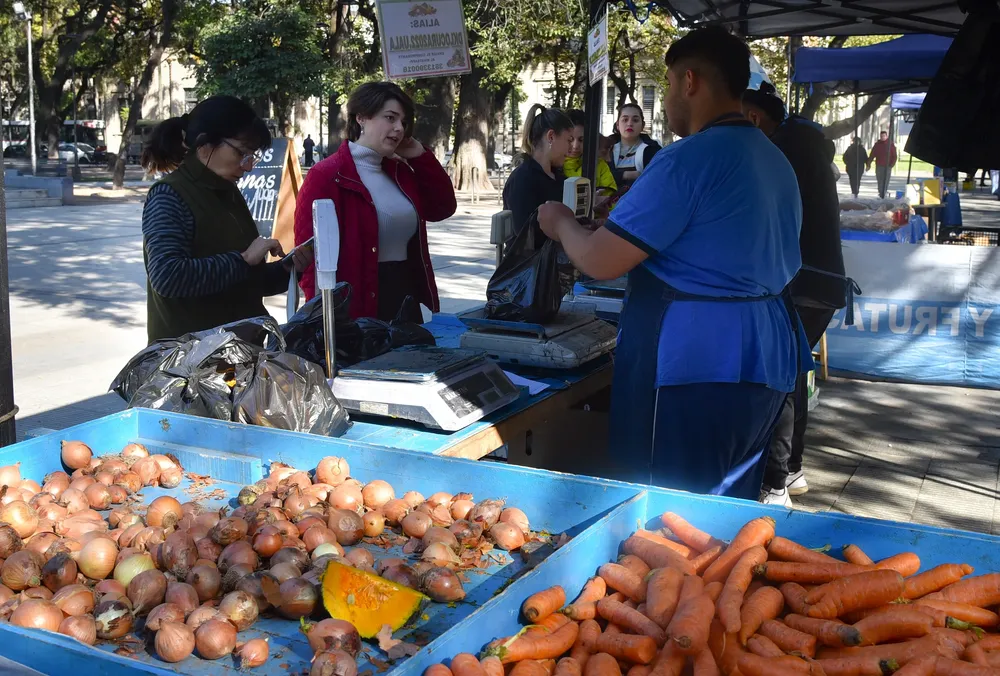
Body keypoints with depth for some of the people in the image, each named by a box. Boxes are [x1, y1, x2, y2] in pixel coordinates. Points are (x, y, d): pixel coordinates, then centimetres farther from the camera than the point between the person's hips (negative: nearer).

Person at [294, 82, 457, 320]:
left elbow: (443, 207, 13)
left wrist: (418, 155, 6)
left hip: (408, 302, 7)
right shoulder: (326, 176, -10)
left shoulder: (399, 172, 13)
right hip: (358, 313, -7)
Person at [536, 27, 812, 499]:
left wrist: (561, 223, 5)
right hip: (765, 360, 9)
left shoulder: (687, 159, -16)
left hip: (693, 366, -9)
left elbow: (600, 262, -17)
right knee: (733, 507, 19)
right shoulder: (777, 161, 13)